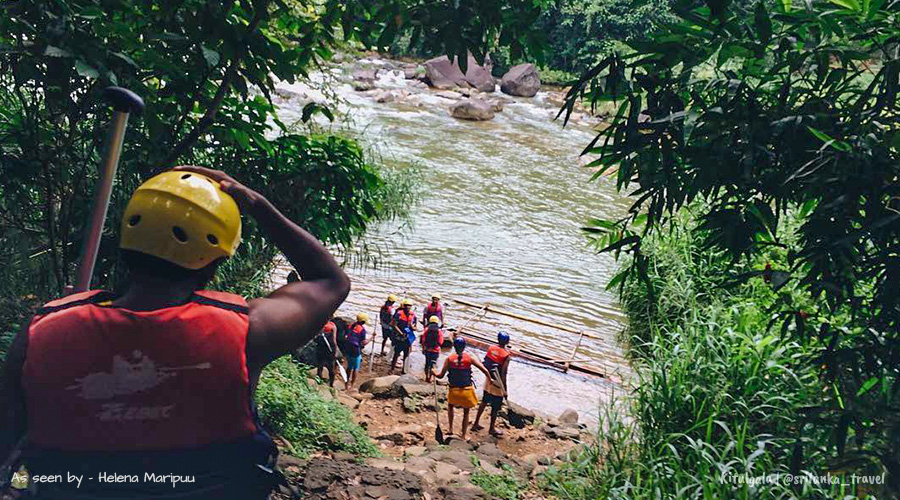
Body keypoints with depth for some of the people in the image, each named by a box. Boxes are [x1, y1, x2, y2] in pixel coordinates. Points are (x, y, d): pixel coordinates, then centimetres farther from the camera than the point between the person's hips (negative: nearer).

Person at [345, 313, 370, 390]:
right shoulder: (362, 329, -16)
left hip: (348, 350, 6)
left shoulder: (350, 326, 3)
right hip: (356, 351, -6)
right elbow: (363, 343, -17)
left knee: (349, 367, 22)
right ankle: (352, 385, 15)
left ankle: (348, 383, 28)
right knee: (356, 368, 11)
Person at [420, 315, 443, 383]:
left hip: (427, 349, 2)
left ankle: (426, 377, 26)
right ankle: (429, 378, 2)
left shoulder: (426, 329, -5)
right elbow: (440, 342, -12)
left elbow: (423, 340, -2)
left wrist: (423, 348, 9)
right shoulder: (439, 331, -9)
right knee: (433, 364, 6)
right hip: (435, 350, -2)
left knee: (427, 363, 18)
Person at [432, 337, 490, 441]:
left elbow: (441, 375, -7)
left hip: (454, 391, 1)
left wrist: (433, 372, 13)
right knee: (466, 413, 17)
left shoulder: (449, 359, -8)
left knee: (450, 406, 31)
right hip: (467, 390, -1)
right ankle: (463, 436, 21)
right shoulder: (469, 358, -7)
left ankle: (451, 429, 26)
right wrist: (490, 379, 6)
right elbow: (484, 370, -11)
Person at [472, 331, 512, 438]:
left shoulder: (491, 348, -6)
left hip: (488, 381, 6)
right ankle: (492, 428, 25)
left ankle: (476, 424, 29)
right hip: (497, 384, -6)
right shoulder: (506, 355, -21)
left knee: (484, 402, 21)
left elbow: (485, 363, 2)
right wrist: (505, 390, -14)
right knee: (495, 407, 11)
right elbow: (503, 374, -21)